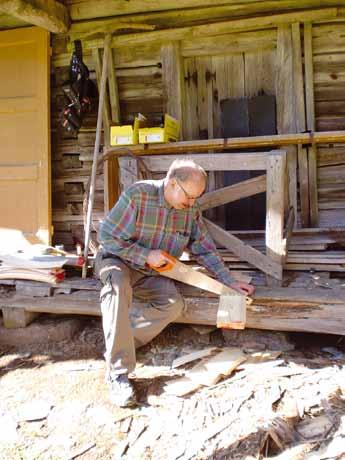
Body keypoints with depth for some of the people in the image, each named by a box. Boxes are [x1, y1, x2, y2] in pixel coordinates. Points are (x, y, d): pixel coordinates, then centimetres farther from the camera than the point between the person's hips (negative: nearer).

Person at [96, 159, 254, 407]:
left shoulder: (191, 209, -4)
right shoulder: (138, 195, -21)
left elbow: (206, 249, 5)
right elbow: (106, 235, -19)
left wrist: (230, 281, -1)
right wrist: (146, 255, -22)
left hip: (152, 274, 5)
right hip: (118, 259, -4)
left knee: (175, 304, -25)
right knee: (119, 286, -39)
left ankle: (120, 343, -15)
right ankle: (118, 373, -33)